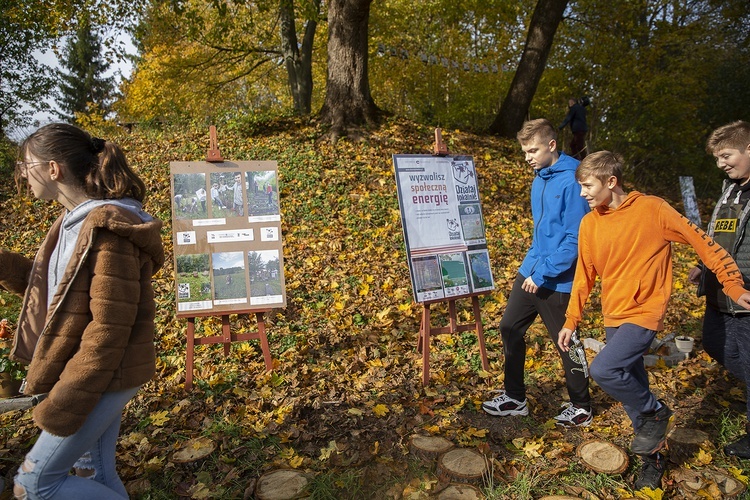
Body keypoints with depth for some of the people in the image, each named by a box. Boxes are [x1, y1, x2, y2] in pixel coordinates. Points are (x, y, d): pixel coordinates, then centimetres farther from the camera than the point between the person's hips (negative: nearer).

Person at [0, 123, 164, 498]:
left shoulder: (107, 229, -24)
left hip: (105, 376, -9)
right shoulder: (75, 221, 7)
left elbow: (110, 327, -25)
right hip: (92, 373, 9)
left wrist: (64, 404, -20)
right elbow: (53, 288, 16)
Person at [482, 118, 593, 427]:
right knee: (510, 328, 11)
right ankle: (515, 397, 27)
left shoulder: (571, 182, -18)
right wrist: (533, 265, 14)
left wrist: (543, 274, -20)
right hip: (531, 271, 8)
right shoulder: (539, 180, 8)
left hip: (558, 281, -8)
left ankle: (582, 408, 29)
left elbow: (574, 240, -22)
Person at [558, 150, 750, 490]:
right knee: (630, 388, 13)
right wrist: (571, 322, 8)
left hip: (644, 313, -6)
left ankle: (656, 412, 7)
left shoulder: (651, 209, -12)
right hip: (614, 317, 6)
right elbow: (584, 277, 9)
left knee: (602, 370, -22)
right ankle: (652, 456, 34)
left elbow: (702, 242, -6)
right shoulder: (589, 224, 3)